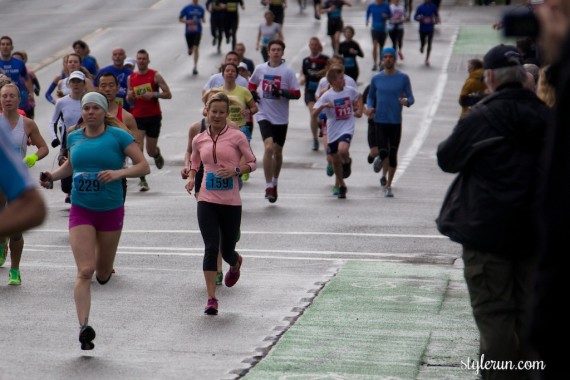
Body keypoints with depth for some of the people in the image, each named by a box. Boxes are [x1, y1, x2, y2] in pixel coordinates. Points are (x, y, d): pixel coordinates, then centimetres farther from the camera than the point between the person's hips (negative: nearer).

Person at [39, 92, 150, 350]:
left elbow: (143, 166, -9)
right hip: (81, 211, 1)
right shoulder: (73, 138, 5)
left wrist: (119, 173, -25)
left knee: (103, 274, 13)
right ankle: (84, 327, -14)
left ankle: (104, 267, 51)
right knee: (84, 271, -13)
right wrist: (53, 177, 6)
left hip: (111, 211, -1)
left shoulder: (118, 137, -6)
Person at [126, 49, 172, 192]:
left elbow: (168, 94, -5)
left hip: (154, 116, -2)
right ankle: (142, 180, -7)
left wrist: (154, 94, -20)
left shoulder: (155, 75, -3)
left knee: (151, 151, 6)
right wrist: (129, 97, -8)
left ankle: (157, 154, 44)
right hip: (137, 117, 2)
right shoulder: (131, 78, 6)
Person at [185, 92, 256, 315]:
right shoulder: (199, 139, 6)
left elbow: (252, 163, 1)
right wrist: (191, 177, 2)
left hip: (231, 203, -1)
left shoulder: (236, 137, -3)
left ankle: (236, 263, 50)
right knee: (211, 247, -13)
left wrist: (236, 170, -17)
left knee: (227, 251, 10)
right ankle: (211, 299, -10)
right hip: (207, 201, 1)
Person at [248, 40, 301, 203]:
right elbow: (252, 84, 22)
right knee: (269, 147, -19)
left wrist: (283, 92, -20)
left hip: (281, 117, 1)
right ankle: (268, 186, -14)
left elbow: (297, 94, -3)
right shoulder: (260, 69, 4)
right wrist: (252, 93, 1)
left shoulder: (288, 72, -3)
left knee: (278, 151, 12)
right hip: (264, 115, -1)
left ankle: (274, 183, 34)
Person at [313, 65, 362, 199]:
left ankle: (347, 162, 6)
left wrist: (359, 110, 12)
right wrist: (323, 106, -31)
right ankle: (341, 184, 30)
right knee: (335, 160, 9)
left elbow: (359, 96, 24)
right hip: (333, 131, 0)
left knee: (342, 150, -29)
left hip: (347, 129, 0)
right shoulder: (327, 96, -9)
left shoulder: (350, 91, -1)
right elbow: (314, 113, -13)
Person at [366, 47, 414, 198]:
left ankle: (388, 185, 14)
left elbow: (411, 98, 4)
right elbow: (370, 96, 18)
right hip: (380, 121, 0)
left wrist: (406, 102, -20)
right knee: (383, 152, -11)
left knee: (393, 154, 1)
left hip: (396, 121, 0)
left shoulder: (403, 78, 2)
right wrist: (370, 107, -3)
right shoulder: (376, 79, 6)